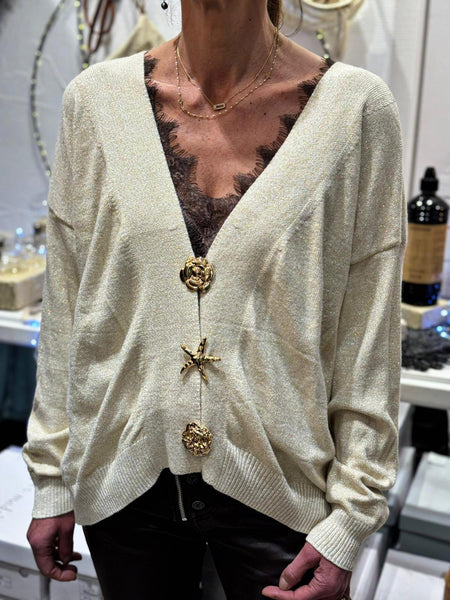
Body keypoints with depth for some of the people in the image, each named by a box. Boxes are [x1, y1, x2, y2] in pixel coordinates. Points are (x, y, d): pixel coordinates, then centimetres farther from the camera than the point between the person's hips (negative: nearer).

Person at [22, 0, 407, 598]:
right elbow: (65, 309, 1)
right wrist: (52, 478, 6)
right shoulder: (96, 98, -4)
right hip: (124, 482, 3)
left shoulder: (357, 107, -10)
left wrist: (351, 516, -5)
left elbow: (370, 337, -7)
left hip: (279, 492, -1)